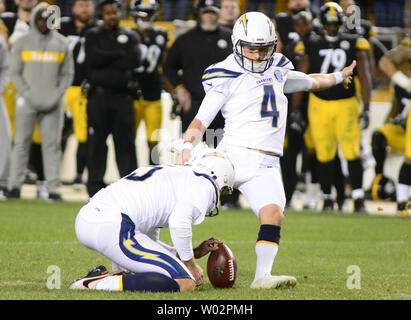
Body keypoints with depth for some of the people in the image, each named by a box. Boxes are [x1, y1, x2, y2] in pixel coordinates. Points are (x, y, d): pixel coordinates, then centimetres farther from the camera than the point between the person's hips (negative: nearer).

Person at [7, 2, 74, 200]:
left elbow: (67, 74, 10)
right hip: (27, 101, -1)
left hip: (52, 102, 1)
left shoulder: (62, 43, 9)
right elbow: (14, 73, 3)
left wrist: (57, 95, -4)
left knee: (52, 145, -1)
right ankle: (15, 186, 3)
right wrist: (28, 94, -8)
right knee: (21, 143, -2)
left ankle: (53, 189, 0)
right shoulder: (22, 42, 4)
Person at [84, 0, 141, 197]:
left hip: (122, 97, 1)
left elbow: (134, 61, -6)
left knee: (126, 142, -3)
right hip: (99, 97, -1)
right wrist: (119, 55, -5)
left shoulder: (129, 37, 12)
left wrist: (106, 61, -8)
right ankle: (95, 186, 6)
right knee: (97, 142, 0)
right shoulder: (93, 35, 8)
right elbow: (93, 59, -10)